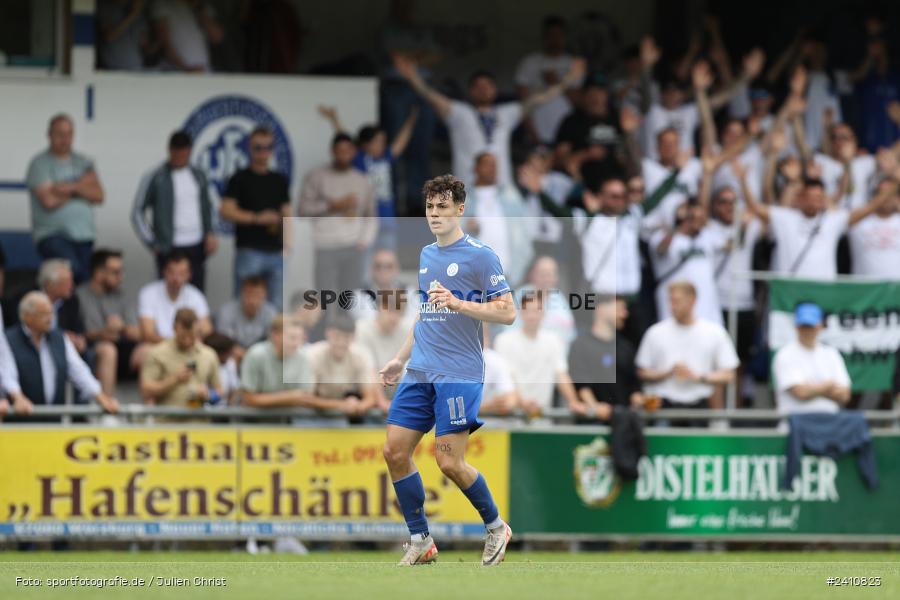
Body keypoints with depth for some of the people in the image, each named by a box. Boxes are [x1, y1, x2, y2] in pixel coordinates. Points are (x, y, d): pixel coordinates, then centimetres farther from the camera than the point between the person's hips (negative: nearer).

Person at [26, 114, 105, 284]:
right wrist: (82, 186, 1)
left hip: (84, 236, 5)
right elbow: (49, 201, -12)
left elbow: (98, 196, 5)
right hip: (52, 234, -5)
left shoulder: (84, 163, 15)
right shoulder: (40, 164, 0)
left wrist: (73, 187, -13)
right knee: (74, 270, -31)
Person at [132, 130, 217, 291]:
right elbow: (137, 213, -1)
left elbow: (206, 207, 21)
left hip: (197, 247, 4)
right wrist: (151, 243, -5)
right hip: (170, 249, -4)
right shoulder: (157, 178, -4)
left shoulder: (198, 176, 10)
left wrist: (210, 233, 5)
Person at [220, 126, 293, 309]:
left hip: (276, 252, 5)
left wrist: (288, 246, 7)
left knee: (277, 305, 5)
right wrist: (257, 218, -13)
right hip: (249, 250, -5)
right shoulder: (240, 179, 1)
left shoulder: (280, 181, 15)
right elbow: (225, 211, -7)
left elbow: (287, 216, 17)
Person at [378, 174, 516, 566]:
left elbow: (507, 312, -12)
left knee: (450, 462, -11)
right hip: (420, 372, 7)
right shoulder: (426, 255, 16)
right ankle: (420, 542, 9)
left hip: (458, 375, -7)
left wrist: (456, 303, -22)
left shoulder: (480, 256, -7)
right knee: (395, 452, -1)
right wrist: (401, 358, 23)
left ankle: (496, 526, 12)